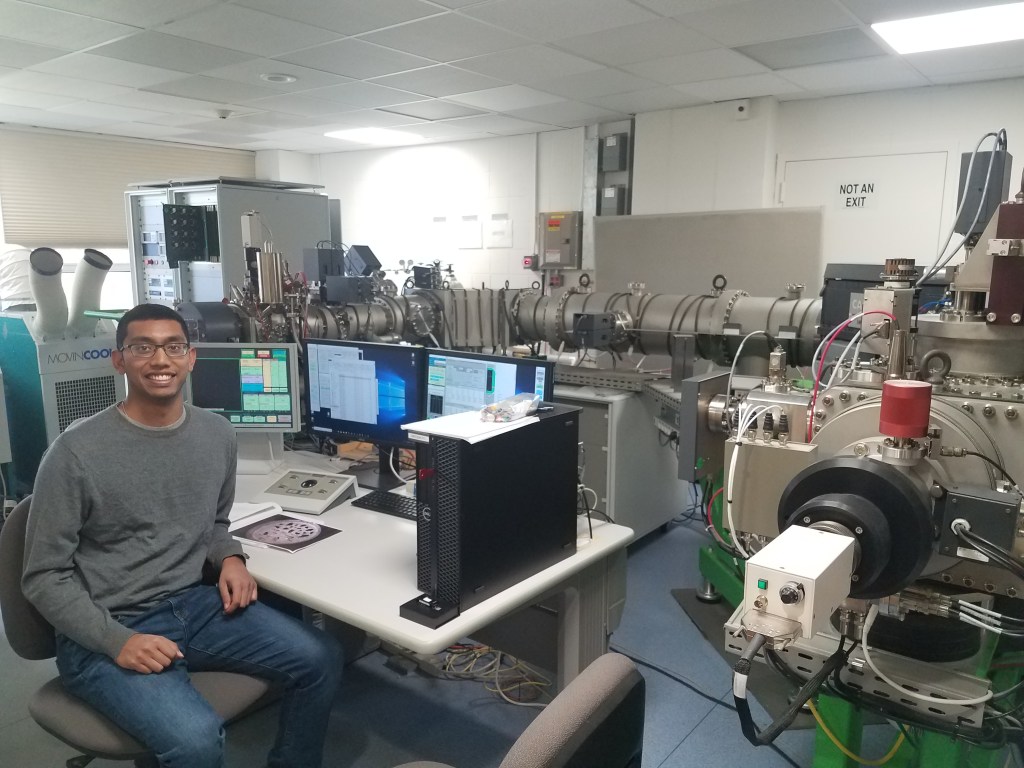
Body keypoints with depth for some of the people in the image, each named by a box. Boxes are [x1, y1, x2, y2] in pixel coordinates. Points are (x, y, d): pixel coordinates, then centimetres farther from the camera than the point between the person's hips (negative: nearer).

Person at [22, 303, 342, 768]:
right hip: (105, 631, -5)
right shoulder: (77, 452, -14)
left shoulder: (217, 434, 2)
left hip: (195, 604, 6)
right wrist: (117, 642, -19)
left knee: (321, 659, -5)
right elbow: (44, 577, -8)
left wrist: (230, 558, -3)